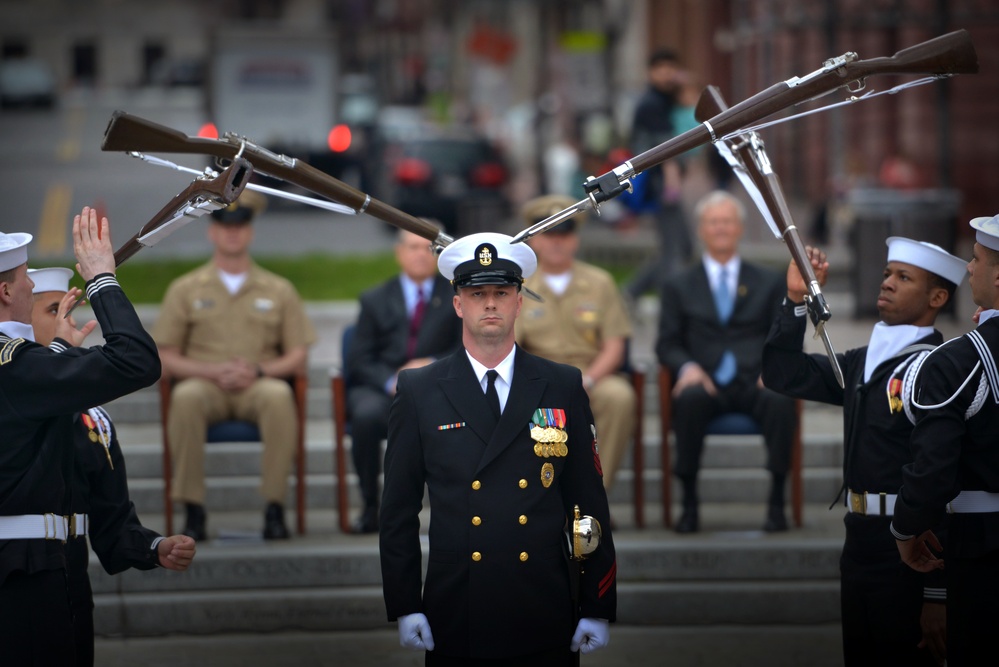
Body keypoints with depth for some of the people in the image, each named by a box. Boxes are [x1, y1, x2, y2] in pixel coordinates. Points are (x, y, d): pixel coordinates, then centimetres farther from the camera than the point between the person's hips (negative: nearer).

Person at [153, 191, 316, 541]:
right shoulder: (186, 289, 14)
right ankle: (193, 510, -31)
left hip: (258, 385, 0)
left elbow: (298, 357, 10)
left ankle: (274, 508, -31)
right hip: (205, 384, 0)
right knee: (186, 397, -37)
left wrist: (258, 371, -9)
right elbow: (165, 358, 7)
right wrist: (213, 371, -9)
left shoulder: (278, 290, 16)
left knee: (278, 396, -37)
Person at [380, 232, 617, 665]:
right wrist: (404, 608, -1)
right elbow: (398, 509, 4)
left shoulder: (564, 387, 5)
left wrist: (598, 609, 2)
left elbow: (590, 502, 5)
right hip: (454, 625, 0)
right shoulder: (418, 391, 4)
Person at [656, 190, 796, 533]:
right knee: (690, 398, -38)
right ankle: (689, 505, -30)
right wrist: (687, 367, -12)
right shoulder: (679, 287, 19)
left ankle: (776, 504, -29)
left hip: (754, 383, 0)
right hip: (706, 383, 0)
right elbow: (667, 344, 11)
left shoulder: (769, 283, 20)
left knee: (781, 399, -36)